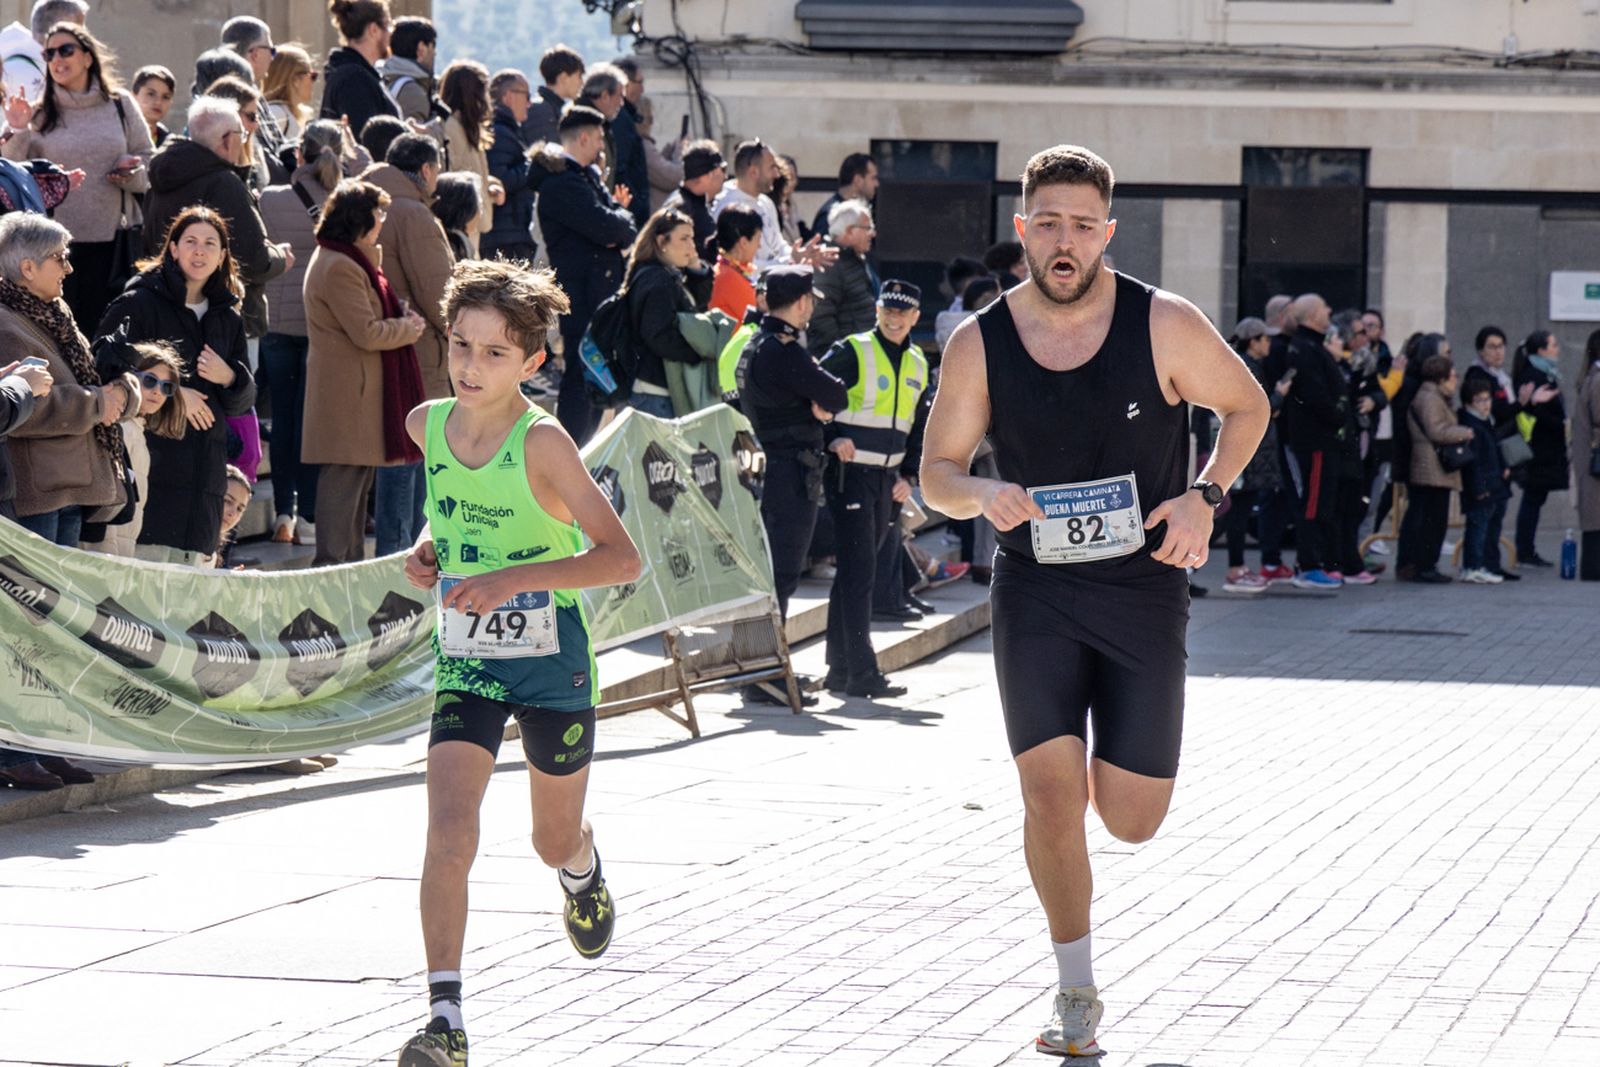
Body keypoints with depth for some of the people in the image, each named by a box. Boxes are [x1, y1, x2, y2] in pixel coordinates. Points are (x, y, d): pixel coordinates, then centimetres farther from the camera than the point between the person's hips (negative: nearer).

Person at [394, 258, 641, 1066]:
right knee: (448, 838, -17)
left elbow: (620, 557, -23)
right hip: (465, 663, 3)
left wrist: (514, 578, -32)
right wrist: (429, 544, 2)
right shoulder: (427, 425, -3)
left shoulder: (542, 442, -20)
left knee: (554, 842, 18)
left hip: (551, 663, -3)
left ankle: (583, 874, 56)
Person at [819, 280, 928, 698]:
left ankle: (840, 667, 17)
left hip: (888, 479, 7)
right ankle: (861, 672, -14)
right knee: (858, 573, -12)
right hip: (850, 474, -7)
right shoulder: (852, 353, -6)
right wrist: (833, 439, -20)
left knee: (857, 574, 11)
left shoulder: (917, 365, 14)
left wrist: (908, 475, 9)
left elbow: (918, 428, 21)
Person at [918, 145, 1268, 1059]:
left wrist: (1205, 496, -10)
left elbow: (1247, 407, 6)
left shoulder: (1165, 326, -9)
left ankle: (1103, 765, 39)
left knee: (1132, 820, 0)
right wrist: (981, 494, -19)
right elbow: (936, 473, 4)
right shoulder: (980, 344, -5)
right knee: (1051, 794, -13)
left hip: (1144, 590, 0)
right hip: (1035, 594, 0)